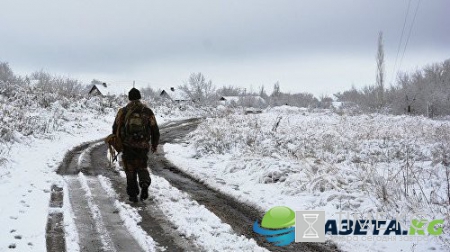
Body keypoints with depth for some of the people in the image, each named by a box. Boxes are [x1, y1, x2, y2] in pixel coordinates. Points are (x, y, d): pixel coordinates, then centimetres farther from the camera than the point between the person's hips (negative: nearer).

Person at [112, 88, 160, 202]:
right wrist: (154, 145, 18)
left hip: (127, 146, -1)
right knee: (142, 167, 18)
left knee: (130, 170, 12)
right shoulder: (148, 112, 2)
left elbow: (116, 128, 0)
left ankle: (133, 195, 10)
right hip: (143, 146, 1)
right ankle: (145, 184, -10)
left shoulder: (123, 111, -1)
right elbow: (155, 130, 5)